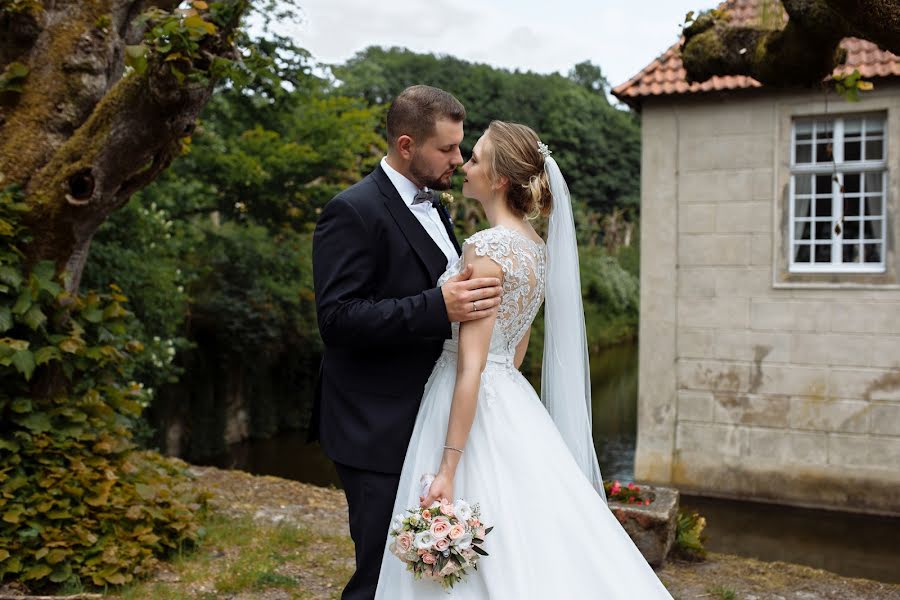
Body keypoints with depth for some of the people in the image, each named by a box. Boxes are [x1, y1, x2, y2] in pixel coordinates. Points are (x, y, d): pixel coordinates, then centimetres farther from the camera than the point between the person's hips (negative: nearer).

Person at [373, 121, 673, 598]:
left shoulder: (486, 248, -18)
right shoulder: (538, 248, 9)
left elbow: (471, 366, -22)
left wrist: (447, 469, -21)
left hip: (475, 410, -9)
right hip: (513, 401, 9)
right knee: (533, 554, 17)